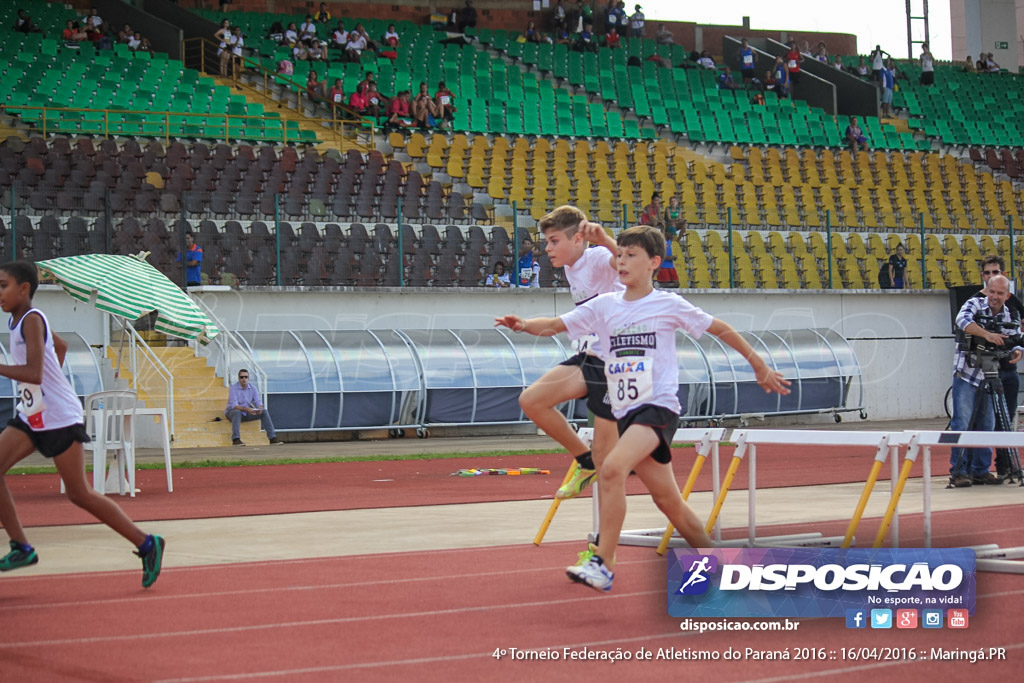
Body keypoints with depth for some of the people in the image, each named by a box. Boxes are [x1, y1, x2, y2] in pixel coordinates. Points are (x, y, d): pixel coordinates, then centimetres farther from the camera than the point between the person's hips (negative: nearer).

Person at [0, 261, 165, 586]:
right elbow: (61, 346, 28)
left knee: (79, 494, -3)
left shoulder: (31, 320, -17)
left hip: (60, 417, -9)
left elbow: (34, 373, -29)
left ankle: (147, 545, 6)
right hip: (31, 416, 9)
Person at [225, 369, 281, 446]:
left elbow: (258, 402, -4)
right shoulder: (233, 388, -18)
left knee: (264, 412, -13)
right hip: (232, 412, -5)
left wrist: (259, 408, -29)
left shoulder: (252, 388, -2)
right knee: (237, 412, -40)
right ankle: (236, 439, -47)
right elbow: (234, 405, -27)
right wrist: (247, 409, -43)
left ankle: (272, 438, -14)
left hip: (246, 414, 5)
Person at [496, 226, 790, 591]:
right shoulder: (604, 306, 8)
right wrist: (525, 325, -16)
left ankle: (603, 565, -23)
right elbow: (556, 325, 5)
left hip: (658, 407, -5)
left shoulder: (668, 305, -1)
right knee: (666, 498, 10)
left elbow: (719, 329, 9)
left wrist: (759, 365, 12)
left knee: (611, 469, -26)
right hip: (625, 412, 5)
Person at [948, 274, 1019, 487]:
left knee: (986, 426, 8)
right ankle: (958, 471, -5)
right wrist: (987, 334, -41)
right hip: (966, 374, -4)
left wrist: (1016, 351, -24)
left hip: (991, 377, 4)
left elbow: (1015, 341, 1)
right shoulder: (975, 304, -6)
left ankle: (981, 471, 16)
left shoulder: (1011, 317, 5)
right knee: (962, 423, -8)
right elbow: (962, 320, -26)